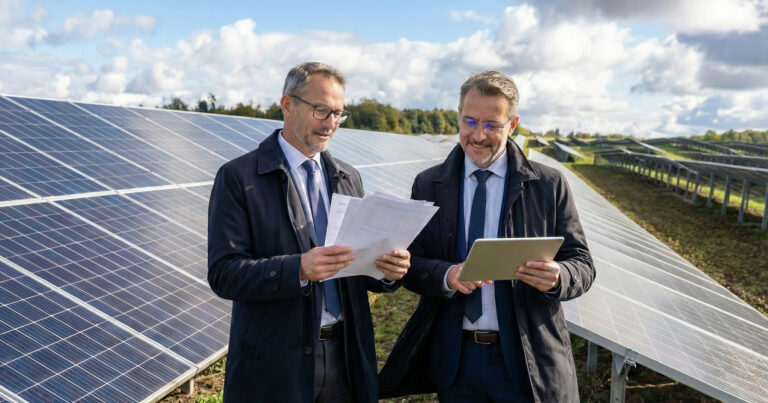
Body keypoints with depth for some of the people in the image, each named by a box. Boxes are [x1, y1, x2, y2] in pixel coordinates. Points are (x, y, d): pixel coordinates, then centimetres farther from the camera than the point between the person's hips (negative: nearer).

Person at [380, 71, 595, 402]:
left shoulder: (549, 185, -2)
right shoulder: (427, 185, 3)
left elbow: (582, 265, -2)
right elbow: (409, 262, -1)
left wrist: (557, 277, -25)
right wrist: (446, 276, -21)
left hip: (526, 361, -1)